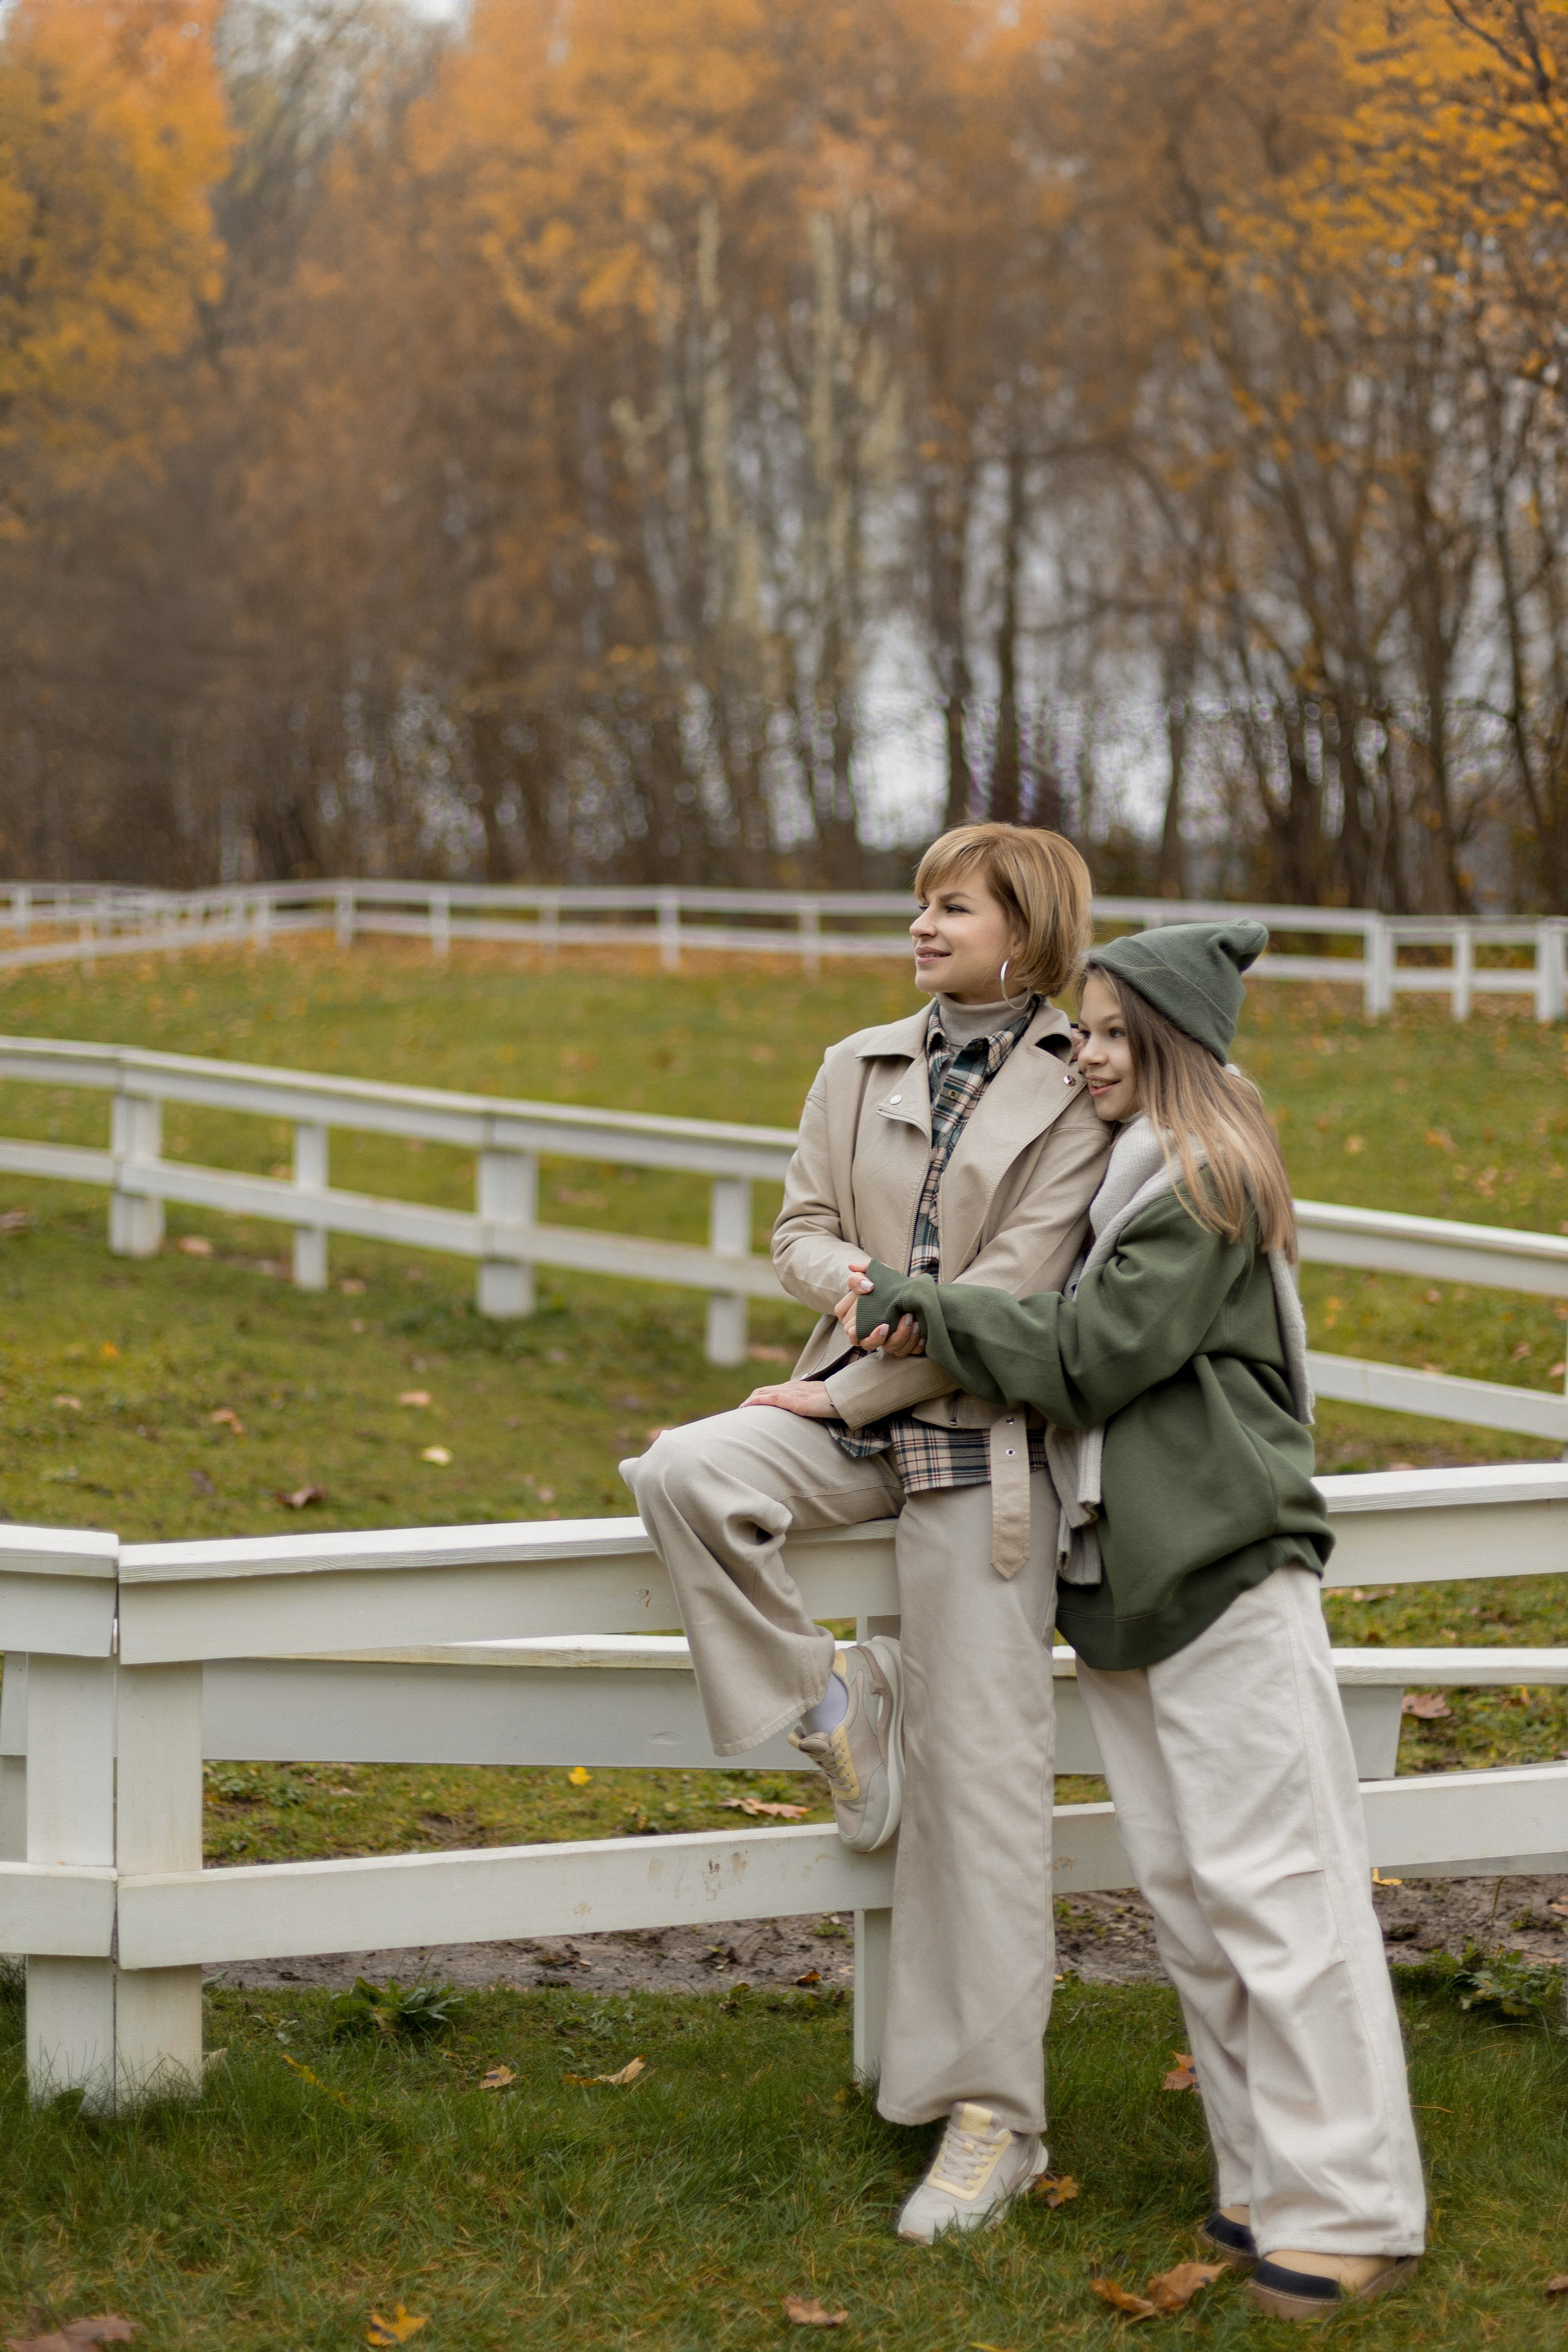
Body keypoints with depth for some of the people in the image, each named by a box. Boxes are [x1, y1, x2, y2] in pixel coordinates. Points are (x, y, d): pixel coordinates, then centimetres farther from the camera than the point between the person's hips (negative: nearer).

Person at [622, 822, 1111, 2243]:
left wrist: (850, 1389, -12)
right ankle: (831, 1702, -4)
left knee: (983, 1771, -5)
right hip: (855, 1412, 5)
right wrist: (856, 1282, -12)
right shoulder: (859, 1069, 11)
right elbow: (800, 1231, 12)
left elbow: (1014, 1287, -11)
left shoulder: (1079, 1090, -4)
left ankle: (992, 2113, 2)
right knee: (682, 1474, -27)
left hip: (982, 1438, -5)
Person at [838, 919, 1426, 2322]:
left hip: (1228, 1574, -9)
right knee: (1186, 1894, 10)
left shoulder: (1210, 1182, -9)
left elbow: (1088, 1355, -13)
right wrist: (928, 1328, -1)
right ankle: (1267, 2184, 17)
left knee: (1271, 1886, -8)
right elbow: (1074, 1345, 15)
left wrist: (928, 1308, -6)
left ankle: (1349, 2210, -3)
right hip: (1129, 1575, 9)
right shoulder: (1124, 1174, 18)